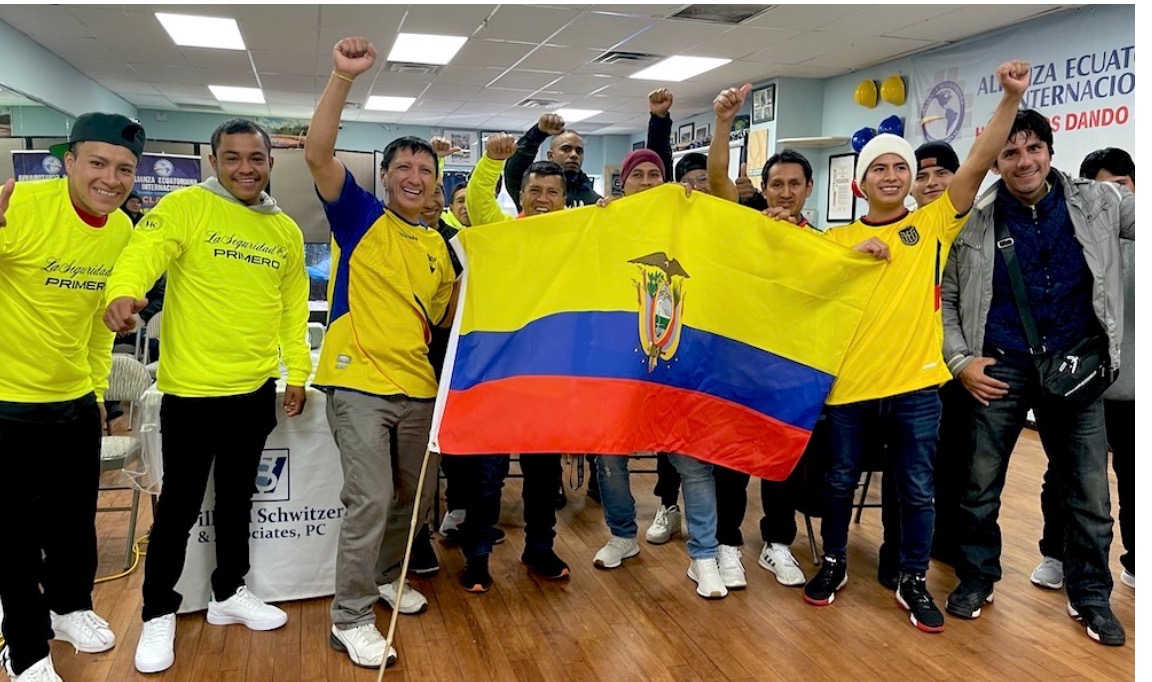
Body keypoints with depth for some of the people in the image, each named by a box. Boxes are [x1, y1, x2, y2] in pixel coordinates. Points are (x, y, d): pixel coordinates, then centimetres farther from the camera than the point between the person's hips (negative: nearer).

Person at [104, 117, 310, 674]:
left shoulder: (286, 230, 8)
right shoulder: (185, 207, -7)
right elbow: (143, 253, -23)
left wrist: (298, 371, 8)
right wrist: (124, 292, -44)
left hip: (256, 390, 5)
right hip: (191, 390, -4)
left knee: (237, 497, 19)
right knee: (179, 506, 6)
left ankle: (228, 593, 37)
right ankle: (158, 613, 25)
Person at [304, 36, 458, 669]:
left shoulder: (440, 243, 12)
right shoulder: (361, 215, -2)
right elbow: (318, 152, -17)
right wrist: (343, 78, -26)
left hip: (417, 386, 6)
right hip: (359, 380, -6)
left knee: (414, 496, 16)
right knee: (371, 499, -10)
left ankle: (386, 575, 40)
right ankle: (350, 620, 5)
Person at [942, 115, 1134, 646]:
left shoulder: (1099, 202, 2)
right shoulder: (976, 221, -1)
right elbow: (946, 298, 3)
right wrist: (960, 360, -5)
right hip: (999, 366, -1)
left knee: (1089, 490, 8)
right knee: (980, 483, 8)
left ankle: (1090, 595, 28)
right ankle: (976, 579, 27)